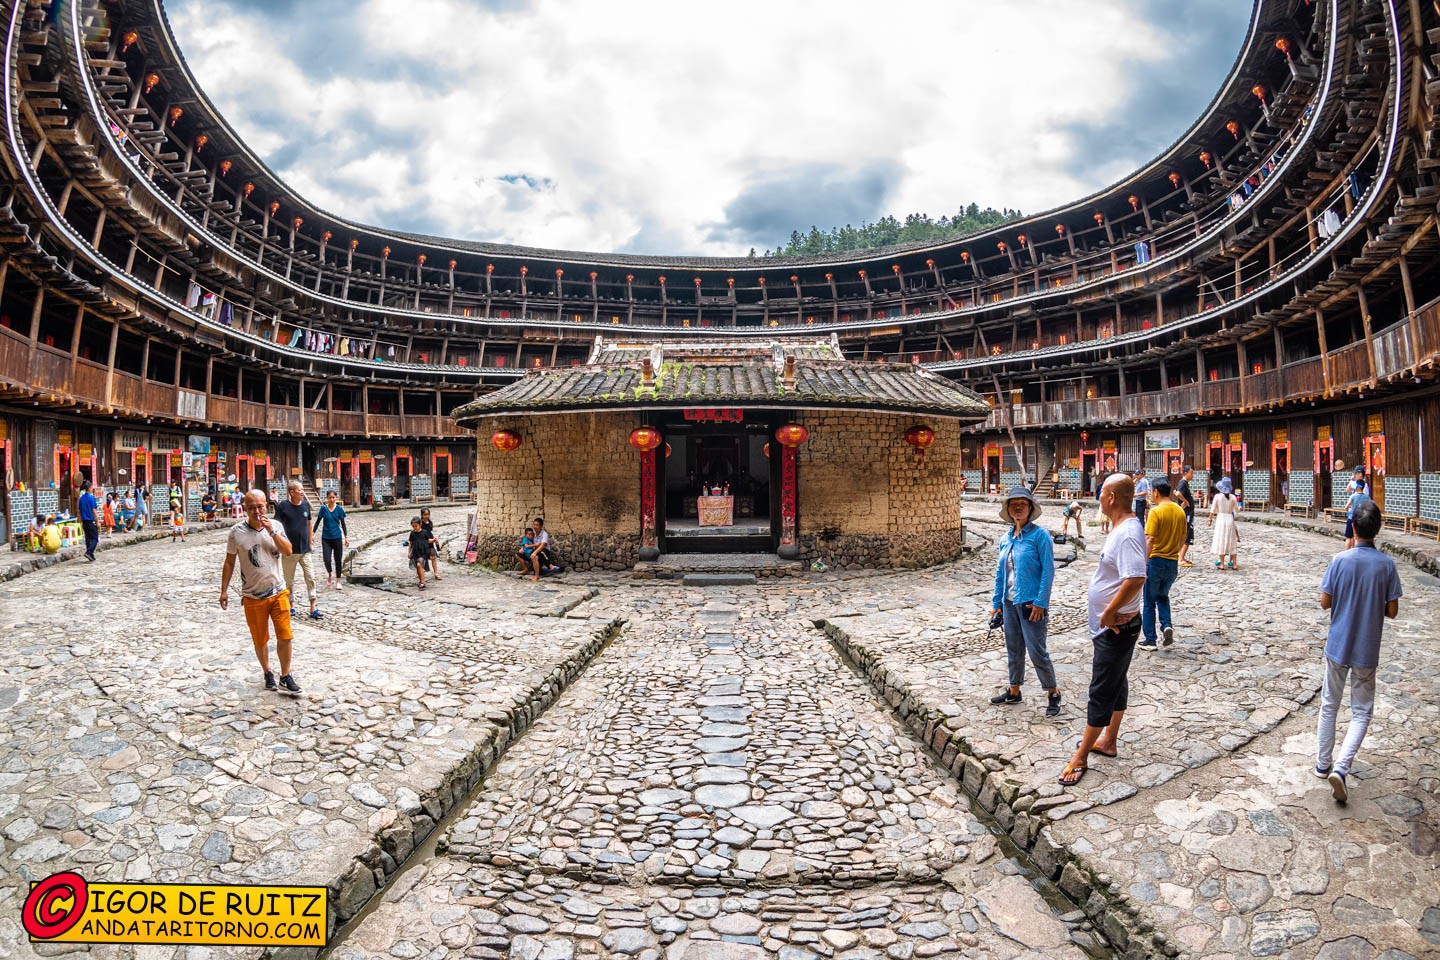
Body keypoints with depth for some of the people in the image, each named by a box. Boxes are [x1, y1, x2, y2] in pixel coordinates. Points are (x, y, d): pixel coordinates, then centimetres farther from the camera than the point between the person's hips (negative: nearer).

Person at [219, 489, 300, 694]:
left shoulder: (275, 526, -1)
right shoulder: (237, 532, -6)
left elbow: (288, 551, -10)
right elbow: (229, 562, 1)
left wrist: (272, 531, -20)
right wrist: (224, 590, 1)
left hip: (278, 592, 1)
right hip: (253, 596, -1)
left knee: (285, 636, -3)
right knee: (260, 640, 10)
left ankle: (285, 678, 10)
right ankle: (267, 673, 32)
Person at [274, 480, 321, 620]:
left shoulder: (306, 504, 4)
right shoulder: (282, 506, -8)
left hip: (305, 550, 3)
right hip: (289, 551, -3)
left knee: (311, 578, -2)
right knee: (289, 580, 9)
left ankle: (313, 608, 1)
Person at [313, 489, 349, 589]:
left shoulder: (339, 509, -2)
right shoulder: (323, 508, -2)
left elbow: (343, 524, 4)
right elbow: (318, 522, 6)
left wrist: (346, 537, 2)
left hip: (337, 537, 0)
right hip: (326, 538, 0)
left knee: (338, 560, 5)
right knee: (327, 560, -9)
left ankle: (337, 581, 17)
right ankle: (330, 574, 22)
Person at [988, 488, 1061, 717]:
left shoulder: (1040, 535, -10)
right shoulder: (1005, 538, 8)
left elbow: (1048, 570, -13)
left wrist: (1040, 602, -18)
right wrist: (997, 602, 13)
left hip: (1030, 603, -6)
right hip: (1010, 603, 7)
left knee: (1037, 651, -2)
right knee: (1013, 649, 16)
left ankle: (1053, 693, 16)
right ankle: (1014, 691, 30)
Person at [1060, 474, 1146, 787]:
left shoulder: (1128, 533, -25)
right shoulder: (1121, 528, 7)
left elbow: (1136, 579, -39)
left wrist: (1109, 612, -28)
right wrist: (1109, 614, 16)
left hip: (1116, 628, -10)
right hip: (1112, 627, 10)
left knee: (1102, 692, -1)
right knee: (1115, 684, 21)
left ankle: (1081, 758, 8)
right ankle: (1109, 741, 36)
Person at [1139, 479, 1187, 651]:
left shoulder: (1156, 512, -16)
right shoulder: (1180, 511, 4)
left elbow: (1150, 540, -20)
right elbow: (1183, 539, 12)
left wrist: (1144, 564, -17)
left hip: (1156, 561, -6)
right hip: (1173, 562, 6)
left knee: (1149, 602, 7)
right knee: (1163, 596, 25)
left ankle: (1150, 640, 12)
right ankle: (1167, 625, 2)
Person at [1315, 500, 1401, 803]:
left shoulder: (1340, 560, -12)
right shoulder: (1386, 565, -10)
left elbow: (1324, 602, -8)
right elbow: (1392, 611, -6)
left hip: (1337, 645, 1)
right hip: (1367, 651, 0)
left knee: (1329, 706, 16)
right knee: (1361, 712, 9)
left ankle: (1323, 764, 25)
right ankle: (1341, 767, -6)